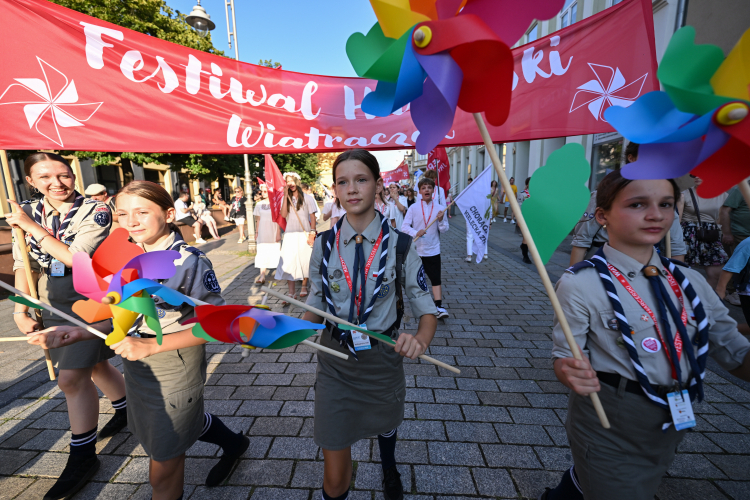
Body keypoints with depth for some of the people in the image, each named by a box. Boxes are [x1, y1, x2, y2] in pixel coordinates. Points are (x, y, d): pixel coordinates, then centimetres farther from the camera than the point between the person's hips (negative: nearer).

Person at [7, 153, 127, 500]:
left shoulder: (95, 211, -12)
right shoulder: (27, 213, 5)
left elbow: (72, 257, -21)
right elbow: (23, 266, 5)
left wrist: (32, 226, -15)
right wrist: (20, 311, -2)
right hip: (50, 309, 6)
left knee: (72, 378, -8)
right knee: (93, 364, 20)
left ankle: (82, 457, 9)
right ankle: (126, 409, 43)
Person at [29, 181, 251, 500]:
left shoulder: (190, 262, -21)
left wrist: (150, 346, -26)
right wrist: (82, 332, -9)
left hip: (174, 374, -7)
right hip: (137, 370, 7)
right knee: (187, 422, 31)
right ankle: (233, 443, 59)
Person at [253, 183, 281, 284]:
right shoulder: (259, 205, 8)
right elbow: (258, 220, 12)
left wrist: (278, 233, -7)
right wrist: (256, 232, 8)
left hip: (273, 232, -3)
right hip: (262, 233, 3)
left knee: (275, 252, 4)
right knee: (262, 253, -2)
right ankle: (262, 275, -2)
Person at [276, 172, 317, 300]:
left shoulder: (306, 199, 3)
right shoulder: (286, 199, 10)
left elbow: (312, 216, 1)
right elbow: (283, 215, -7)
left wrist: (312, 233, -9)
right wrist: (285, 196, -8)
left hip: (304, 234, -2)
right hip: (290, 235, 2)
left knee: (305, 260, 5)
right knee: (289, 262, -4)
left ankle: (304, 286, 24)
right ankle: (291, 292, 0)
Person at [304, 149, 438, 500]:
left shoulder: (399, 245, -14)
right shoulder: (324, 244, -8)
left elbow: (426, 310, -9)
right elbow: (316, 307, 2)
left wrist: (420, 339, -30)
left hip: (383, 361, 0)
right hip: (335, 364, 0)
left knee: (385, 425, 33)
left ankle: (389, 470, 69)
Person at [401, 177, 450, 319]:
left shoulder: (440, 208, -1)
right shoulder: (413, 208, -3)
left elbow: (445, 230, 1)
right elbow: (404, 226, -9)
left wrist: (441, 220, -19)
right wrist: (415, 233, -26)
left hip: (433, 250, 0)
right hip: (416, 249, 1)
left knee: (436, 278, -6)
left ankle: (439, 307, -3)